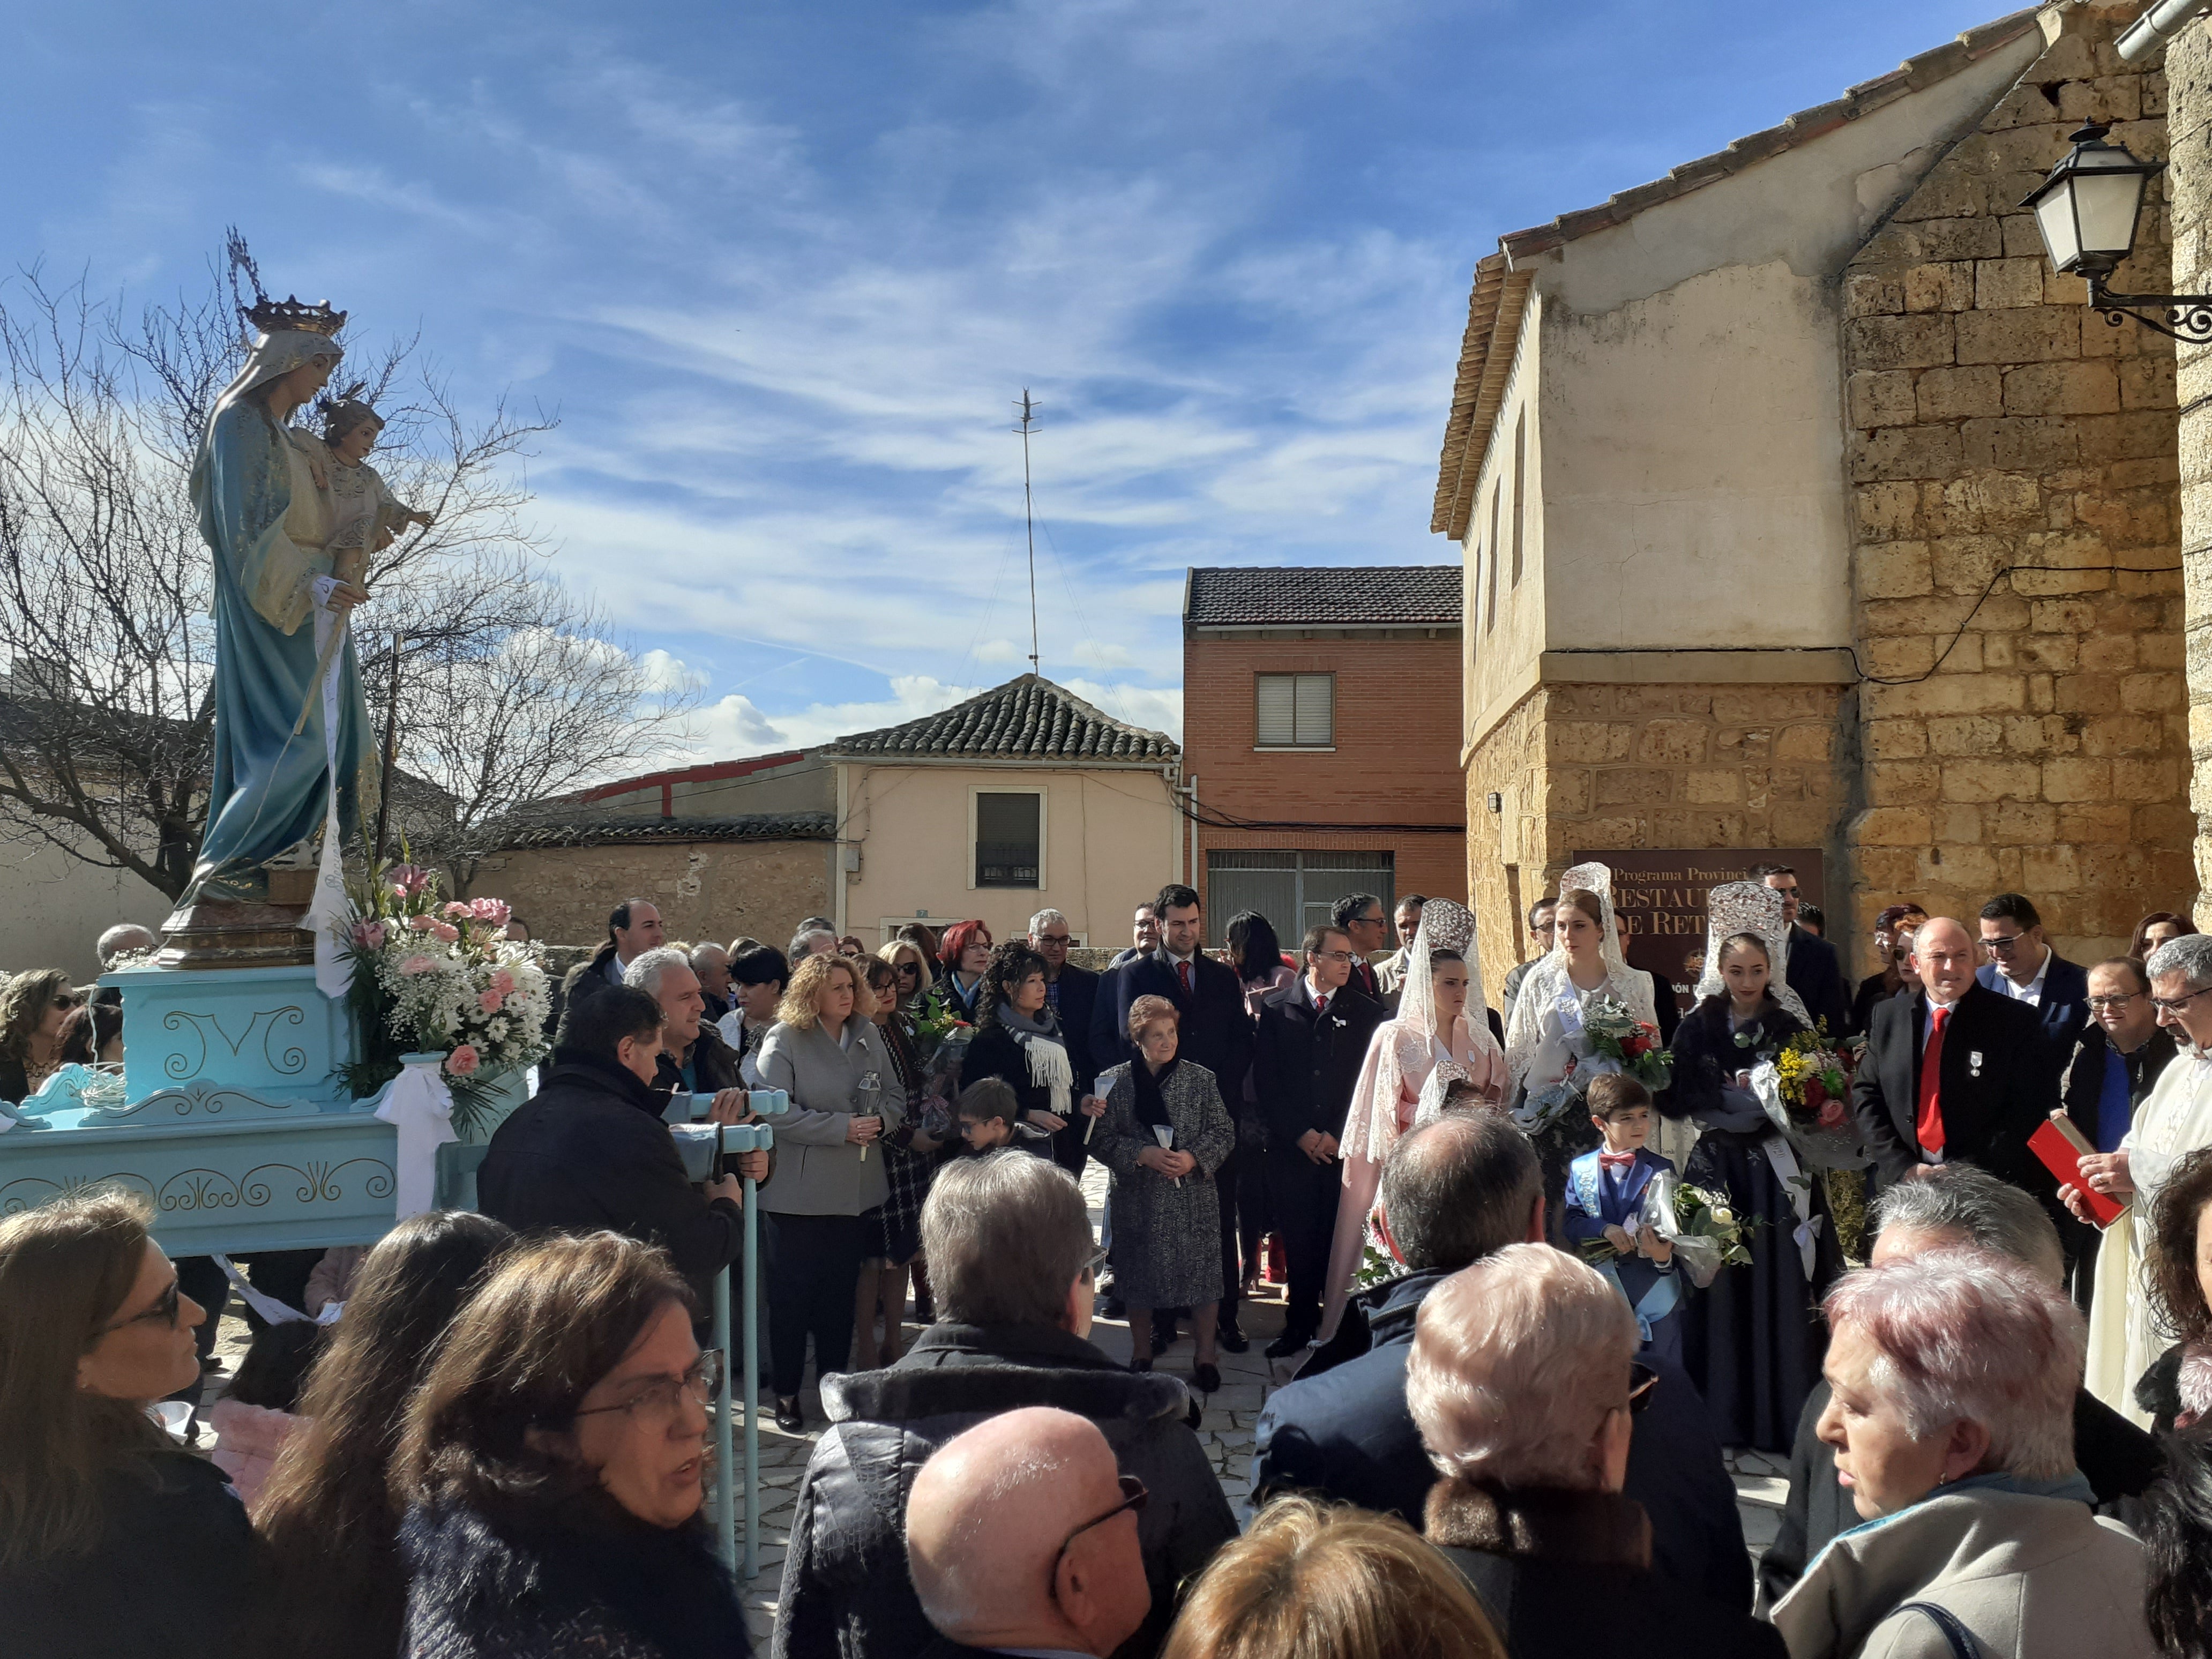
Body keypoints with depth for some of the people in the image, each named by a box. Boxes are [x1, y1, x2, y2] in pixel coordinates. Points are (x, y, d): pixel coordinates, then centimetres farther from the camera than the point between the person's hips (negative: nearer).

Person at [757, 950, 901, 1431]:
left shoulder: (868, 1035, 8)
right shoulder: (785, 1040, -9)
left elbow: (895, 1098, 11)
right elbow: (777, 1113, -18)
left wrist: (881, 1120, -12)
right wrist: (844, 1127, -21)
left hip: (857, 1189, 5)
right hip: (799, 1193, -5)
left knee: (841, 1292, 14)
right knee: (792, 1294, 3)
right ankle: (787, 1392, 15)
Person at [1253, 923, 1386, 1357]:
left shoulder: (1366, 1012, 6)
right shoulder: (1276, 1009, 6)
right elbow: (1265, 1080, 3)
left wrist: (1337, 1136, -6)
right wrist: (1301, 1134, -5)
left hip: (1346, 1146, 0)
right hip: (1291, 1146, 0)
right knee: (1298, 1241, 5)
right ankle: (1299, 1325, 17)